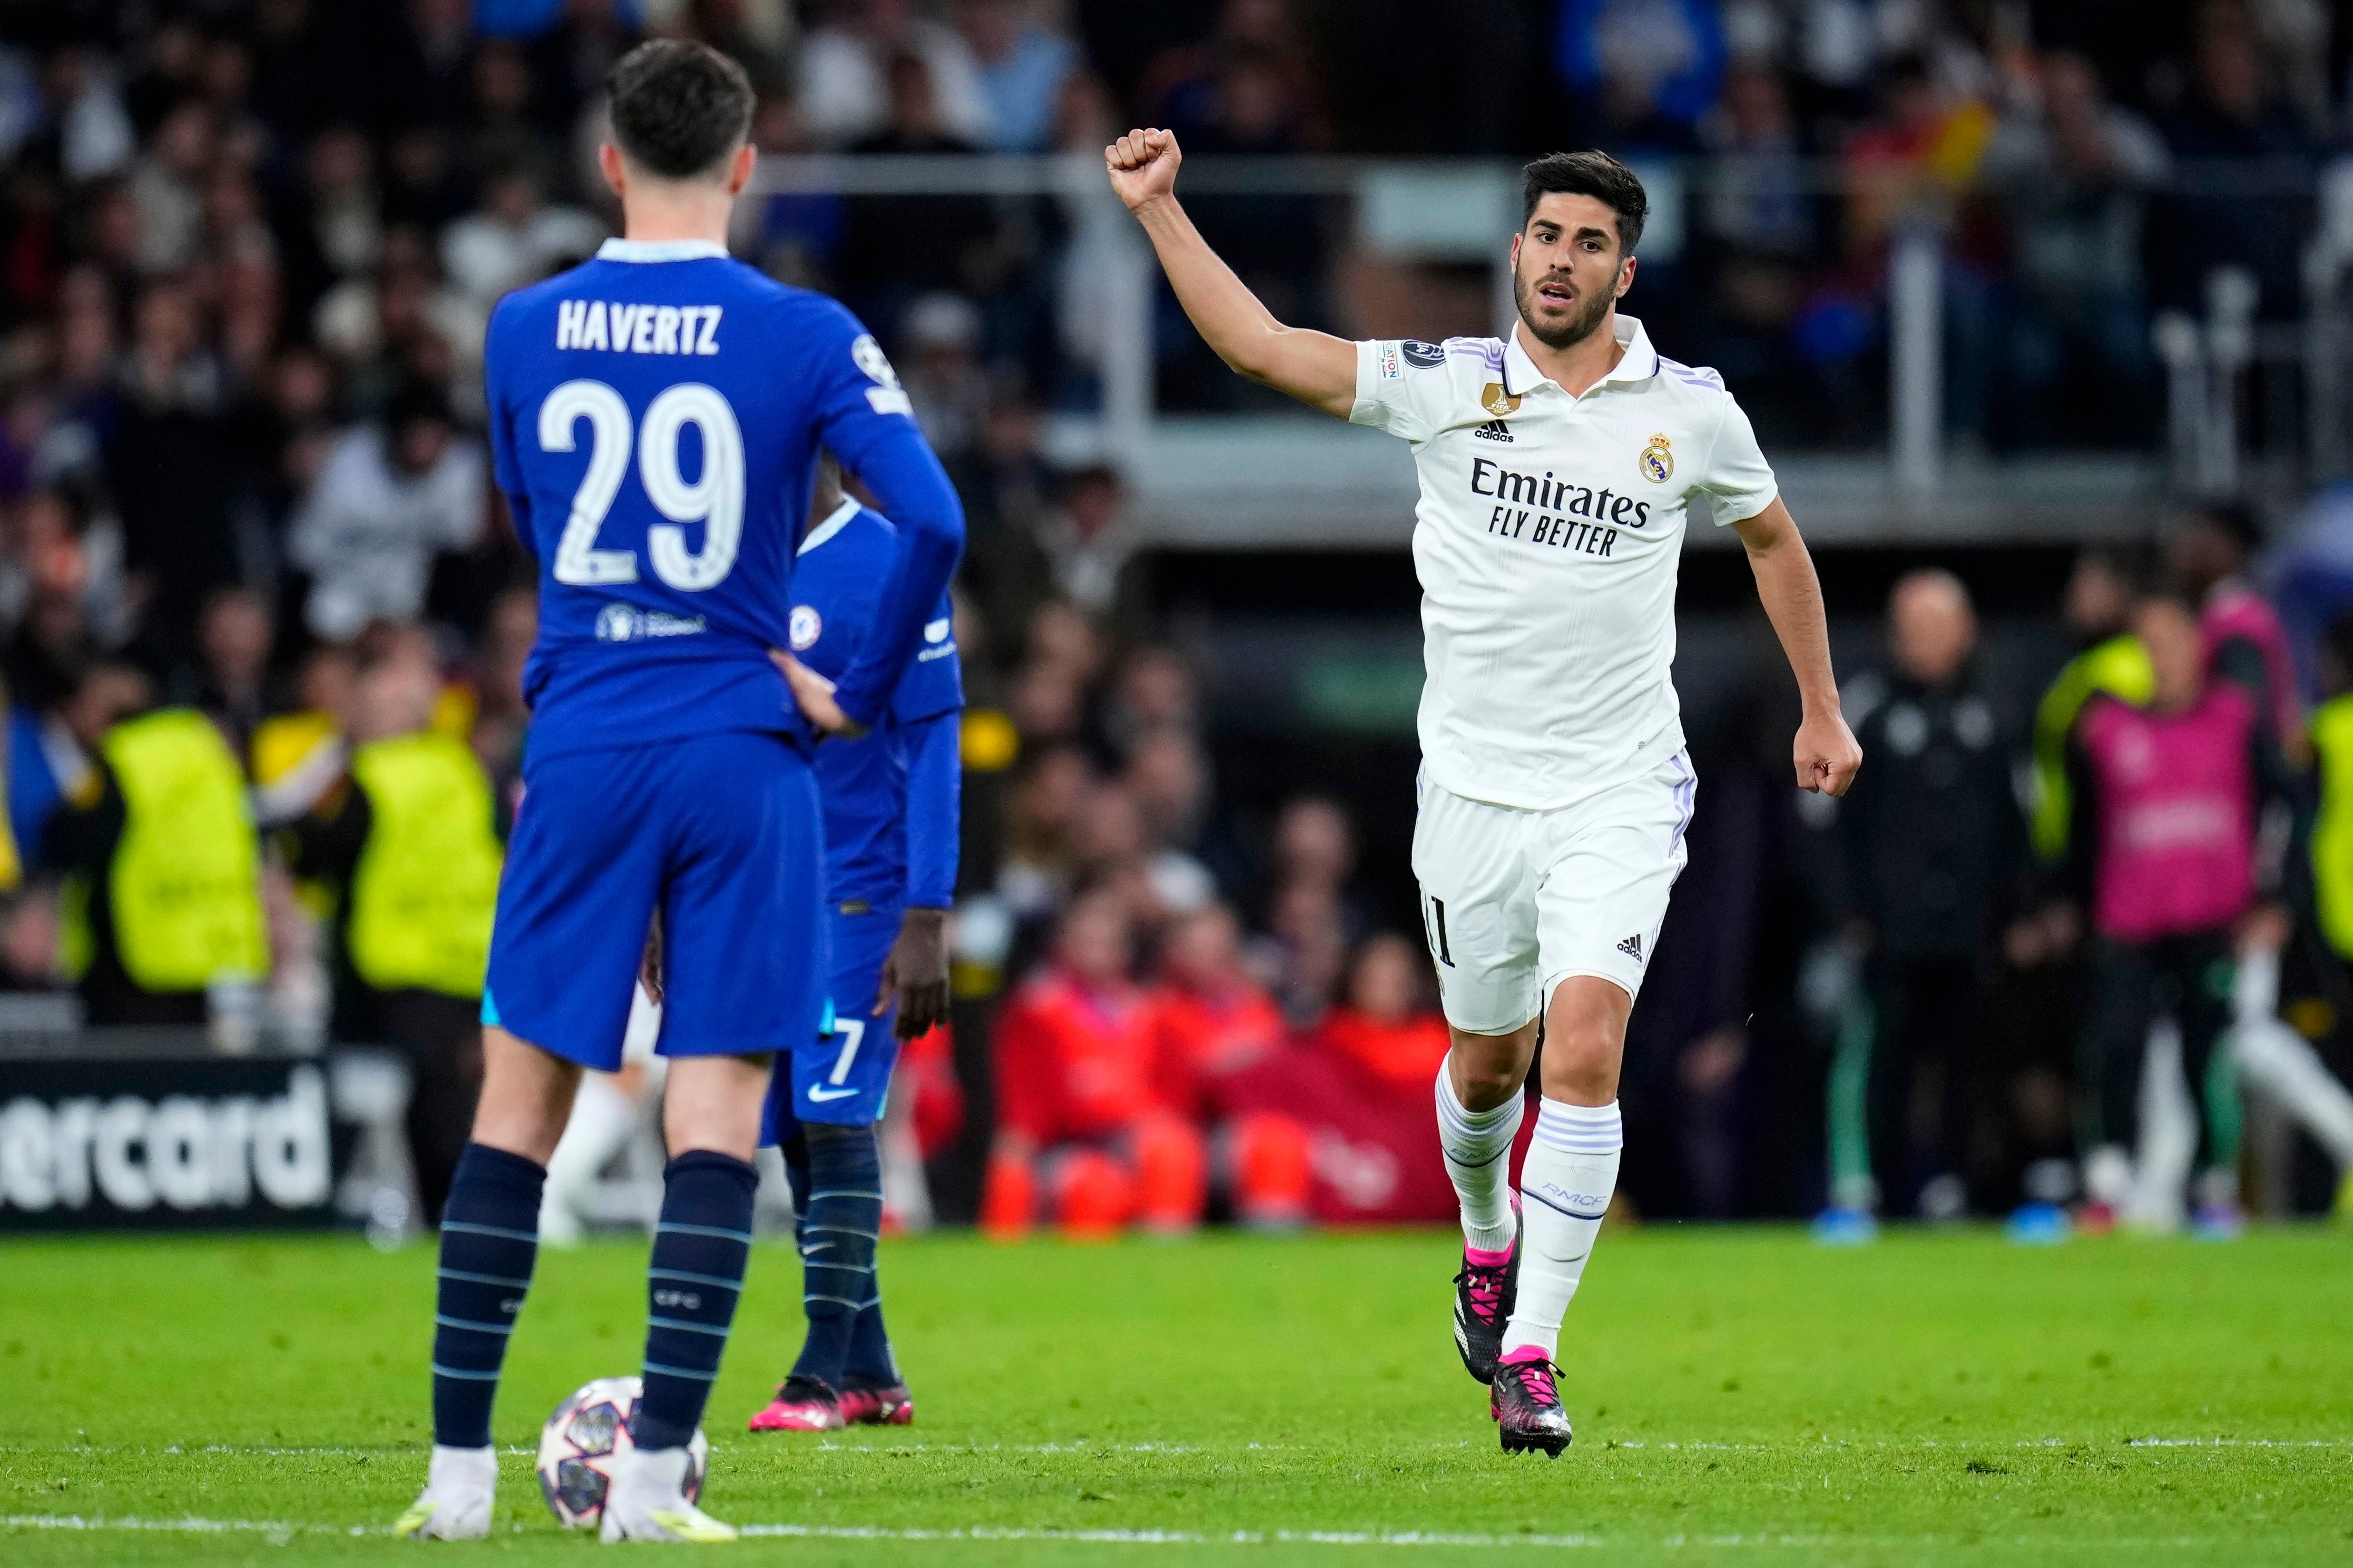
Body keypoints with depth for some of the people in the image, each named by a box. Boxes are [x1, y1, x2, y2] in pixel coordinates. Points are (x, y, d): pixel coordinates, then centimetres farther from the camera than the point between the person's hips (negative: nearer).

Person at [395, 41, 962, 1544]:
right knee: (718, 1107, 0)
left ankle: (459, 1468, 8)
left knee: (521, 1101, 8)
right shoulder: (802, 336, -5)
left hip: (583, 746, 2)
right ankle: (655, 1475, -6)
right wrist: (861, 693, -2)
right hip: (743, 752, -2)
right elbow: (933, 519, -14)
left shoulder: (524, 330, 4)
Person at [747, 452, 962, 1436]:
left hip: (859, 885, -7)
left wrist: (926, 923, -15)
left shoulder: (888, 566, -9)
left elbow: (932, 748, -10)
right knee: (795, 1129, 5)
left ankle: (825, 1370, -11)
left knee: (833, 1114, -12)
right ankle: (870, 1373, 11)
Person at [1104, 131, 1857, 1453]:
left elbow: (1771, 536, 18)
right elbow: (1258, 345, -7)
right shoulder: (1444, 386, -2)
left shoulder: (1693, 411, 0)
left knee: (1586, 1046, -18)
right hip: (1474, 787, 1)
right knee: (1487, 1058, 13)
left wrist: (1822, 710, 21)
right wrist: (1158, 208, -15)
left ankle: (1531, 1351, -14)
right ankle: (1489, 1243, 45)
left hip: (1620, 792, -1)